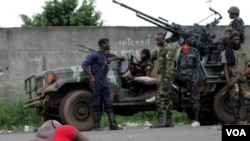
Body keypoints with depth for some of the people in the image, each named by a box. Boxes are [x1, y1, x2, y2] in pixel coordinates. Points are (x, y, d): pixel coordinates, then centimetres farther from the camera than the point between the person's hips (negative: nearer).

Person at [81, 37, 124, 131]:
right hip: (96, 84, -8)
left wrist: (116, 58, 33)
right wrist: (91, 76, -15)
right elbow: (84, 65, -12)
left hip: (104, 84, 8)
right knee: (96, 105, -2)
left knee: (109, 104, 2)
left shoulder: (104, 56, 14)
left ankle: (113, 125, 1)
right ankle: (97, 126, 2)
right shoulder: (95, 55, -9)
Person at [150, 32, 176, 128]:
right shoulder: (161, 49, 19)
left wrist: (166, 81, -24)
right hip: (161, 76, 10)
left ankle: (160, 121, -18)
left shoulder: (168, 49, -12)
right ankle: (169, 121, 11)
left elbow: (169, 66, -19)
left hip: (165, 77, -10)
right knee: (167, 99, 9)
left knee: (160, 98, -14)